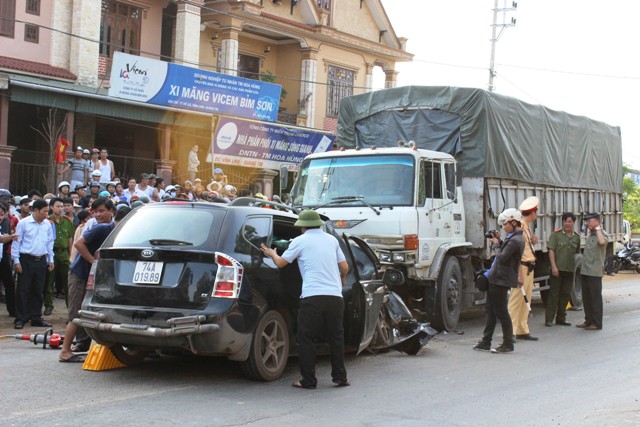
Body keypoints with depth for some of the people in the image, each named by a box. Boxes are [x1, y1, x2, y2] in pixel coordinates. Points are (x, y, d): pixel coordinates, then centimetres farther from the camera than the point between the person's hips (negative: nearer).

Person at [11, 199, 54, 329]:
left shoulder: (47, 224, 7)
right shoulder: (24, 223, -7)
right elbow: (16, 242, -4)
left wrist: (50, 260, 15)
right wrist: (16, 261, -7)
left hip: (41, 261, 5)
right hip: (26, 260, -4)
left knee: (38, 291, 9)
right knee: (23, 290, -1)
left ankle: (36, 318, 18)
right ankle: (20, 319, 6)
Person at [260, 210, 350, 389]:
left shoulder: (300, 241, 4)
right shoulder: (332, 239, 15)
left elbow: (281, 263, 10)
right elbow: (344, 267, 17)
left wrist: (272, 254, 31)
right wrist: (342, 279, 37)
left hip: (312, 296, -4)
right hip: (335, 296, 4)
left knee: (306, 339, 5)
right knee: (336, 337, 16)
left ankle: (309, 380, 5)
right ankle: (340, 376, 17)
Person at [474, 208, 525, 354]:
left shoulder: (515, 240, -19)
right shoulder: (513, 238, 13)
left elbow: (502, 258, -22)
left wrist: (496, 245, -7)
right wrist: (498, 242, 7)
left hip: (501, 280, -10)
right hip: (496, 279, 10)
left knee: (501, 312, -2)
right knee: (490, 309, 14)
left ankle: (508, 344, 7)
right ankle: (486, 342, 20)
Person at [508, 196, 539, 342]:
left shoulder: (527, 227, 14)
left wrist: (533, 241, 4)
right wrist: (519, 274, -24)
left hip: (529, 268, 10)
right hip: (522, 267, -10)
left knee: (526, 299, 14)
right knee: (516, 299, -7)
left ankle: (522, 331, 21)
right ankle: (510, 332, -3)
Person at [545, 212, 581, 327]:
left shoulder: (577, 237, 11)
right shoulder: (556, 234, -3)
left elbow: (577, 253, 18)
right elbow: (551, 250, -8)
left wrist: (577, 267, 11)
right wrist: (554, 266, -15)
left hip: (570, 270, 5)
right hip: (557, 269, -5)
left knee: (565, 295, 9)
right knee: (554, 294, -4)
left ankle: (561, 318, 18)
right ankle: (549, 319, 0)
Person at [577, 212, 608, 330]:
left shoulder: (602, 233, -9)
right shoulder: (590, 234, 19)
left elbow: (602, 242, -33)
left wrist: (598, 228, -19)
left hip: (595, 272, -9)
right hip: (585, 271, 9)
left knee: (595, 297, -3)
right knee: (586, 297, 14)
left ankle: (597, 323, 1)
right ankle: (588, 320, 23)